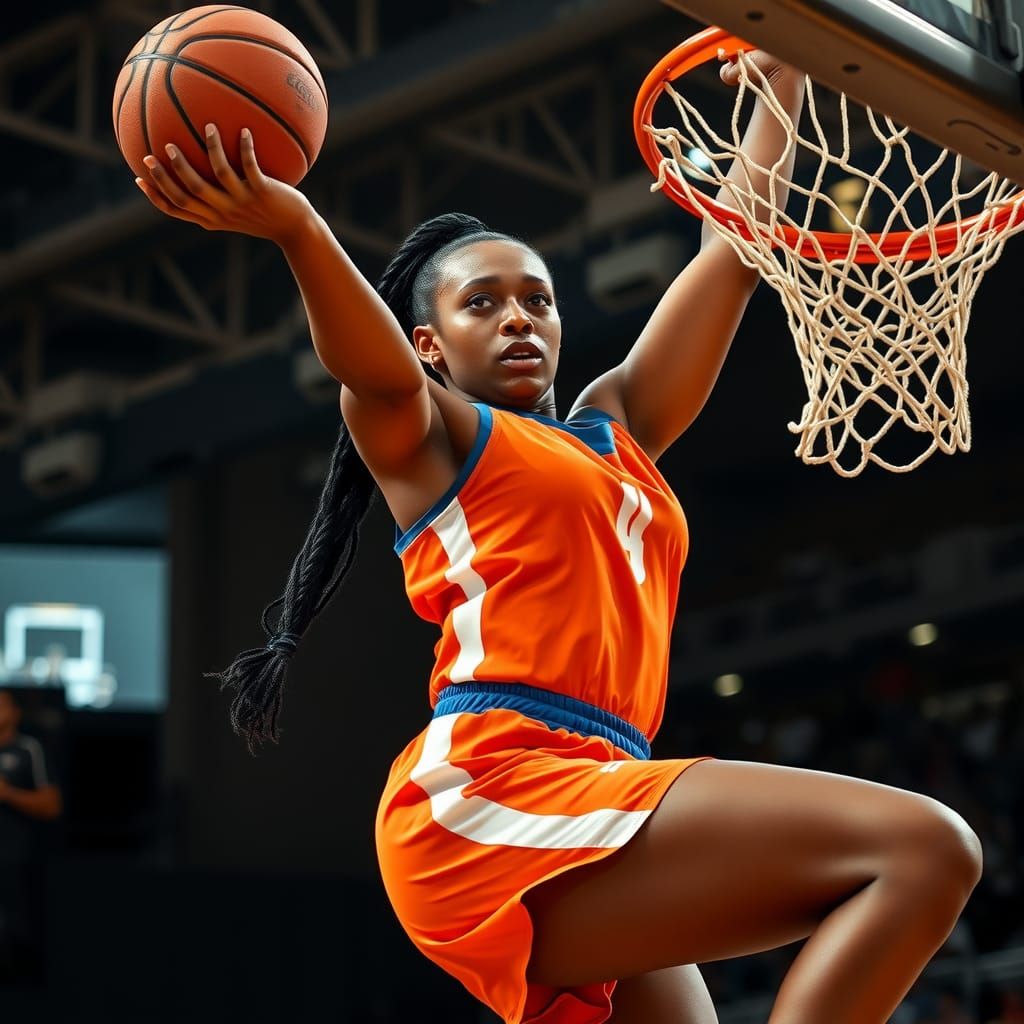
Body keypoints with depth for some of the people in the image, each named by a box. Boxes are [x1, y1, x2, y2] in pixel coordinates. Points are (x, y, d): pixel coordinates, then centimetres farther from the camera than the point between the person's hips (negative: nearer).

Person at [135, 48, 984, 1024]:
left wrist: (781, 89, 38)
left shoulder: (612, 433, 30)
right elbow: (371, 367, -13)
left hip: (585, 822, 8)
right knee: (923, 849, -20)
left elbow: (735, 256, 34)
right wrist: (296, 228, -33)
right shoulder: (424, 432, 11)